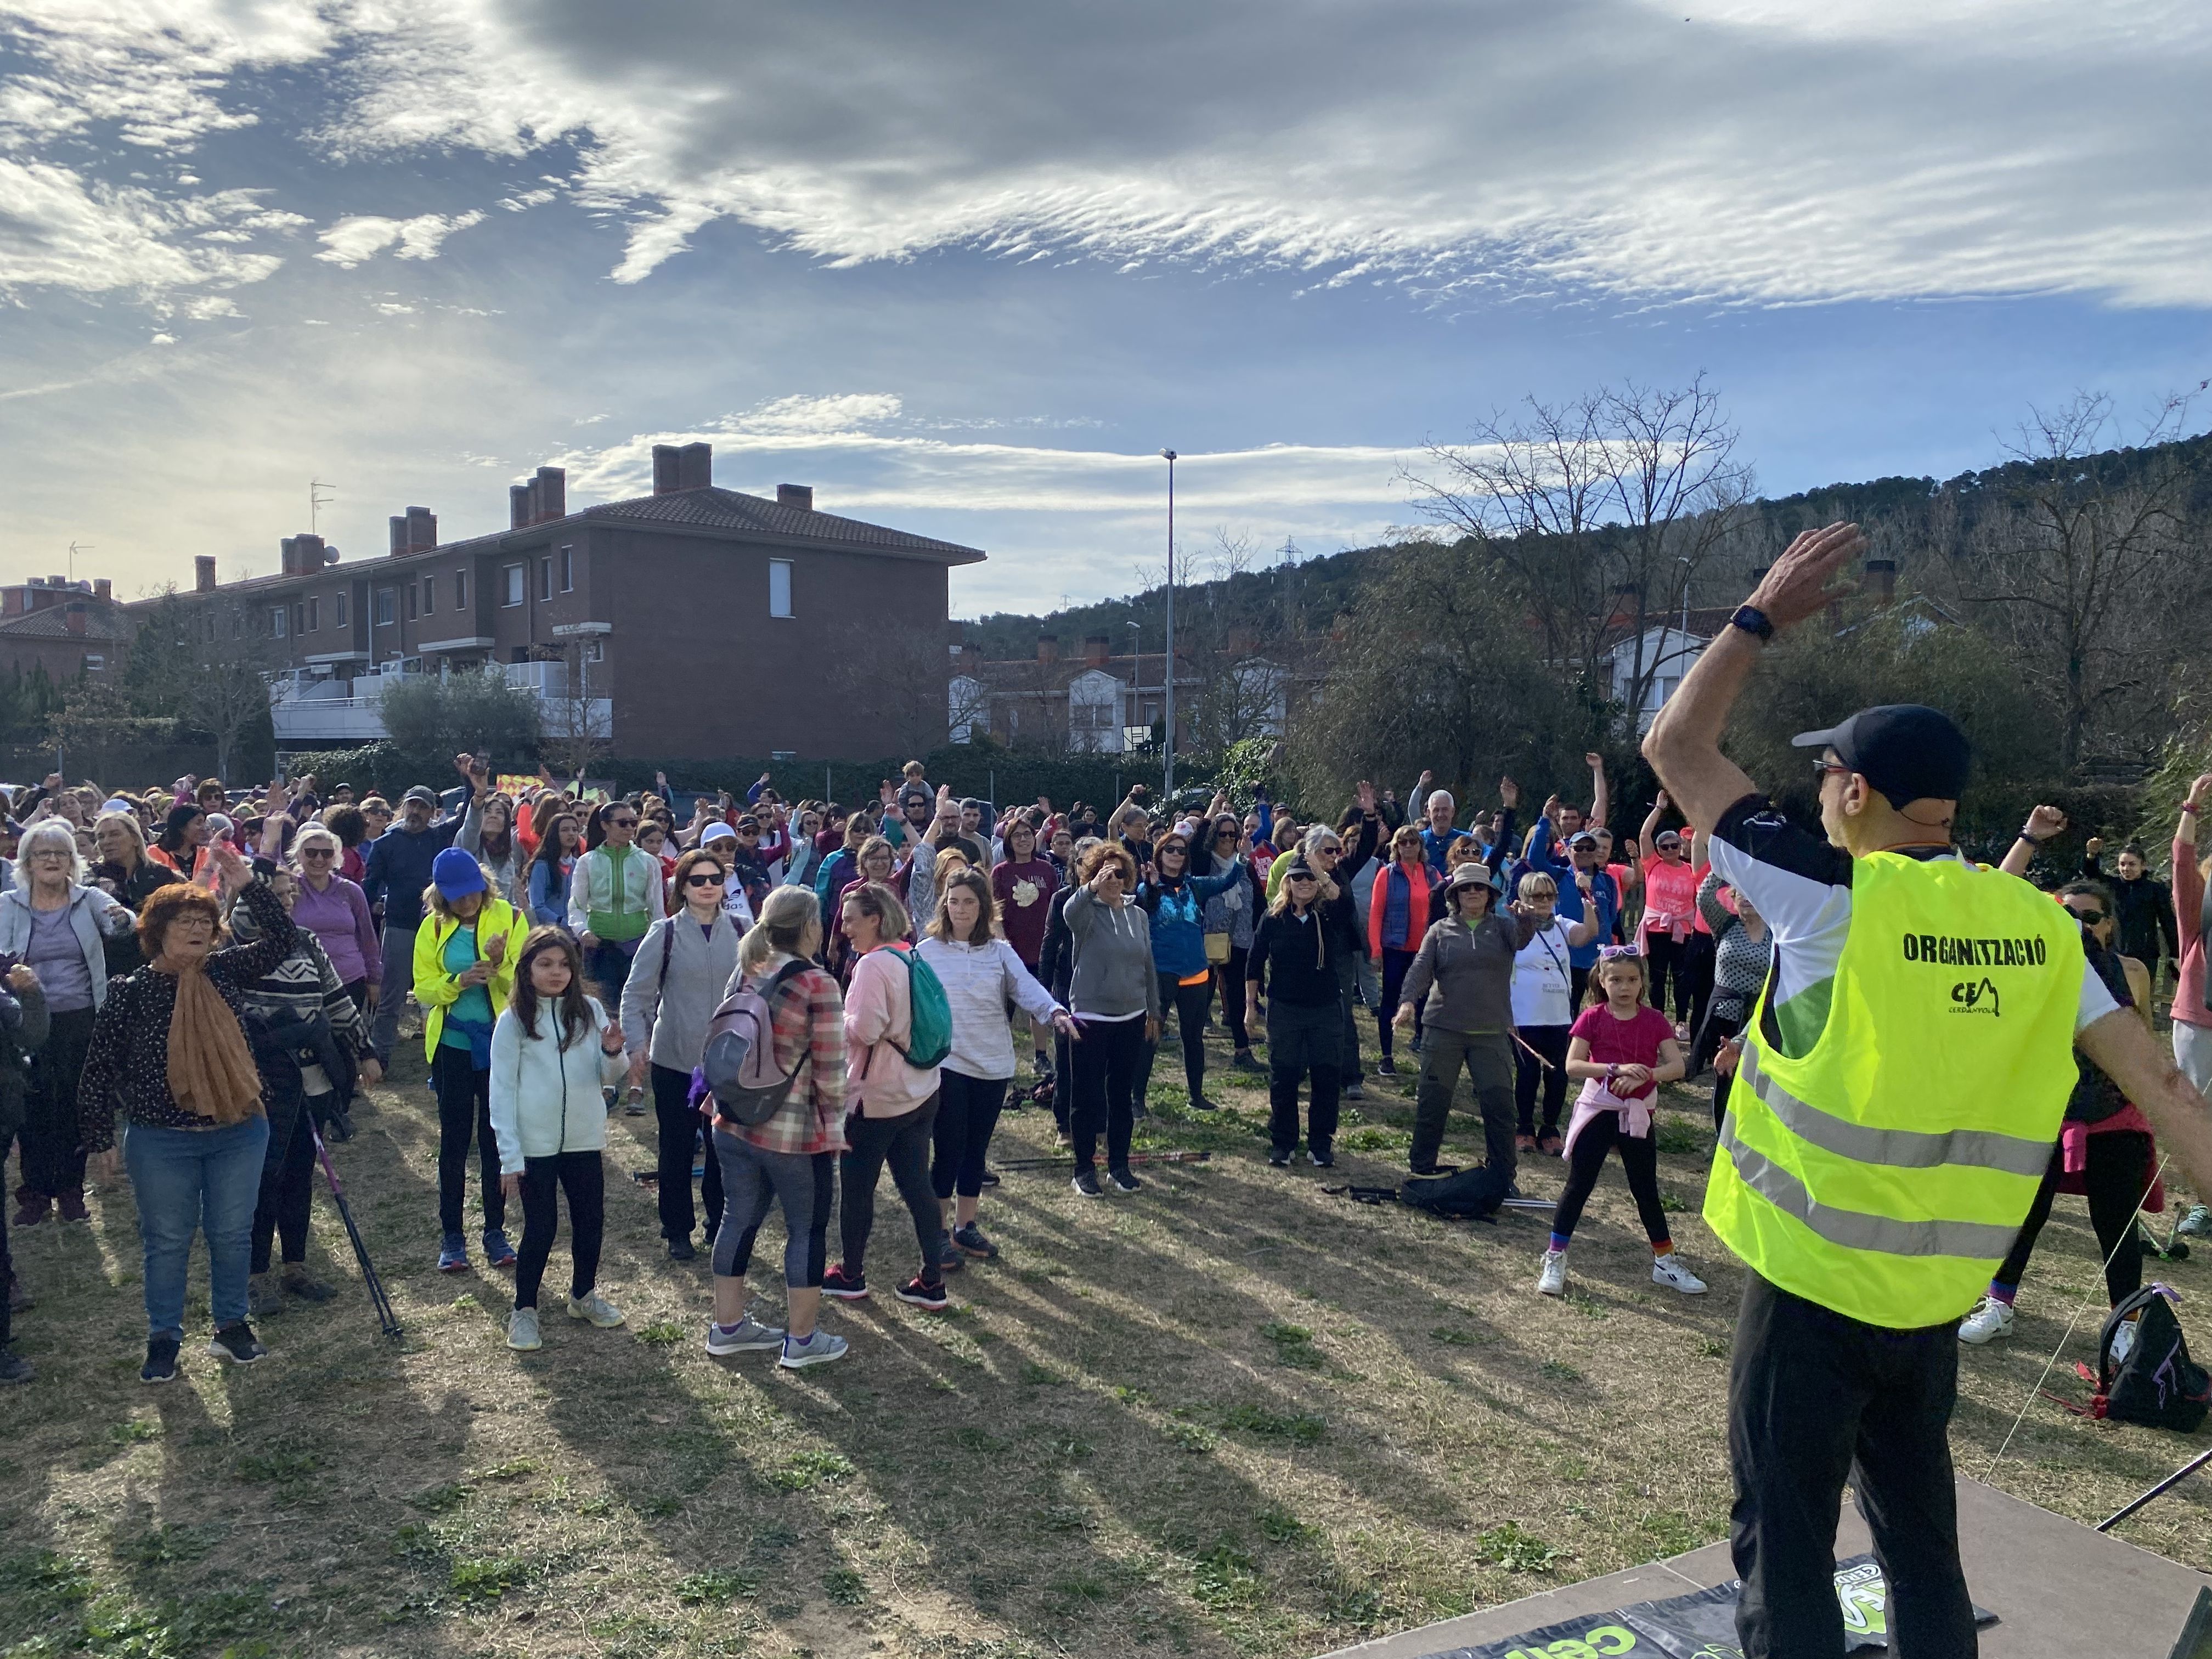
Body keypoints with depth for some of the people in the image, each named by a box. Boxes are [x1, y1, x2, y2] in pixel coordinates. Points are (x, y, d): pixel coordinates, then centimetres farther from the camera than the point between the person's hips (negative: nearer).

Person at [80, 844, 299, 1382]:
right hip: (161, 1142, -2)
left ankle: (232, 1326, 30)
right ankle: (164, 1340, 26)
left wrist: (248, 885, -12)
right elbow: (100, 1068, -3)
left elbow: (281, 940, -3)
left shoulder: (225, 971, 1)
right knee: (168, 1241, 10)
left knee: (233, 1234, 13)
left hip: (239, 1133, 2)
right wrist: (99, 1140, -4)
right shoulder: (129, 991, -7)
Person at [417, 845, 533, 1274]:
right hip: (452, 1045, 1)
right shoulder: (433, 928, 0)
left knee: (496, 1138, 7)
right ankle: (451, 1236, 16)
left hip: (500, 1045, 0)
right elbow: (424, 989, -4)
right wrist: (459, 982, -22)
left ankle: (495, 1231, 18)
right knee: (454, 1140, 7)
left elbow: (524, 985, -7)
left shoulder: (510, 918, -3)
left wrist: (502, 964, -27)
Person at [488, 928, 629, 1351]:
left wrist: (613, 1053, -19)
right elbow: (502, 1090, -6)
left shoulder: (590, 1011, 0)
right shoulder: (513, 1020, -7)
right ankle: (524, 1310, 20)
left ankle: (584, 1294, 34)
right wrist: (510, 1157, -9)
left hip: (584, 1140, 3)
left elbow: (608, 1077, 4)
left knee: (591, 1221, 13)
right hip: (535, 1145, -3)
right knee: (540, 1228, 3)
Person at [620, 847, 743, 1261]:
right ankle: (678, 1231, 25)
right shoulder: (664, 934, -5)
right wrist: (637, 1045, -12)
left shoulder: (738, 932, 0)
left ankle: (721, 1224, 27)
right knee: (677, 1149, 9)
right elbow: (636, 994, -3)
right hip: (674, 1060, -1)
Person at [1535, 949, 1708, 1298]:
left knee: (1646, 1190, 12)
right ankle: (1555, 1260, 10)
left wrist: (1645, 1075, -27)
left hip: (1637, 1115, 2)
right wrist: (1617, 1068, -26)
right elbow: (1572, 1065, -16)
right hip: (1597, 1112, -2)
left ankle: (1665, 1262, 25)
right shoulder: (1593, 1018, -7)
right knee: (1578, 1186, 3)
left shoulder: (1654, 1020, -1)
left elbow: (1676, 1066, -10)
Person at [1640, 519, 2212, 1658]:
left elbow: (1675, 747, -10)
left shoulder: (1834, 899, -17)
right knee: (1920, 1535, 22)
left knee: (1784, 1545, 8)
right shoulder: (2039, 929, -1)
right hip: (1940, 1294, 6)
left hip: (1814, 1285, -6)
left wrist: (1762, 617, -3)